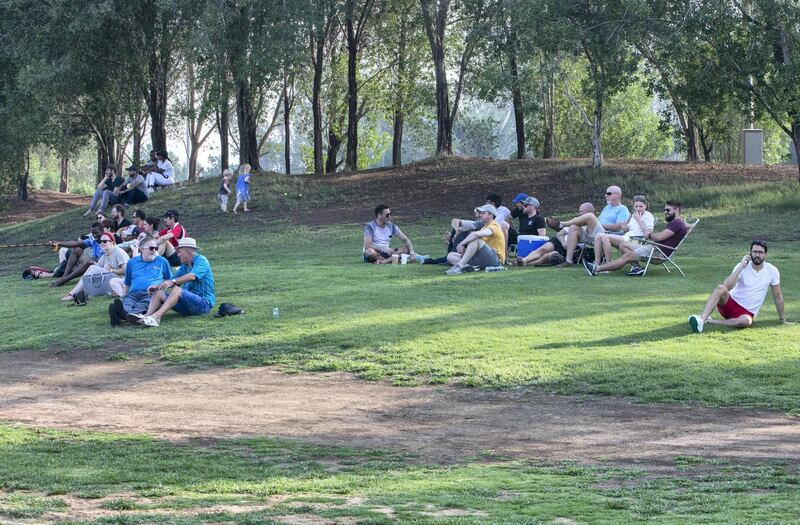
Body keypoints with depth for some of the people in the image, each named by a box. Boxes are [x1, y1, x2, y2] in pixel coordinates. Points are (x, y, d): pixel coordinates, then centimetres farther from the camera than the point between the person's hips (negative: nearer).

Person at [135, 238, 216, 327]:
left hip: (204, 302, -8)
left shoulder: (201, 260, -5)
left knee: (177, 290, -32)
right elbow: (170, 281, 15)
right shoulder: (184, 266, 21)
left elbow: (192, 276, -24)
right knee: (158, 292, -5)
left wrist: (173, 281, -35)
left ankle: (156, 316, -49)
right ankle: (147, 316, -31)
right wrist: (158, 286, -6)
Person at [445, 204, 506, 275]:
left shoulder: (494, 226, -9)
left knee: (476, 240, -33)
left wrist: (460, 245, -21)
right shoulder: (484, 227, 23)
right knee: (450, 256, 0)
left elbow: (476, 234, -28)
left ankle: (459, 267, -39)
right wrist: (463, 249, -4)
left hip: (496, 260, -9)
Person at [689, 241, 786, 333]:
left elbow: (777, 297, 9)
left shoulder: (772, 271, -3)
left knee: (746, 321, -39)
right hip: (731, 304, 0)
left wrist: (782, 320, 14)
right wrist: (741, 267, -27)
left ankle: (709, 321, -27)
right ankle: (701, 320, -45)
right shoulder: (743, 267, -6)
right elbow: (727, 286, -23)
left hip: (747, 312, 0)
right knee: (721, 288, -33)